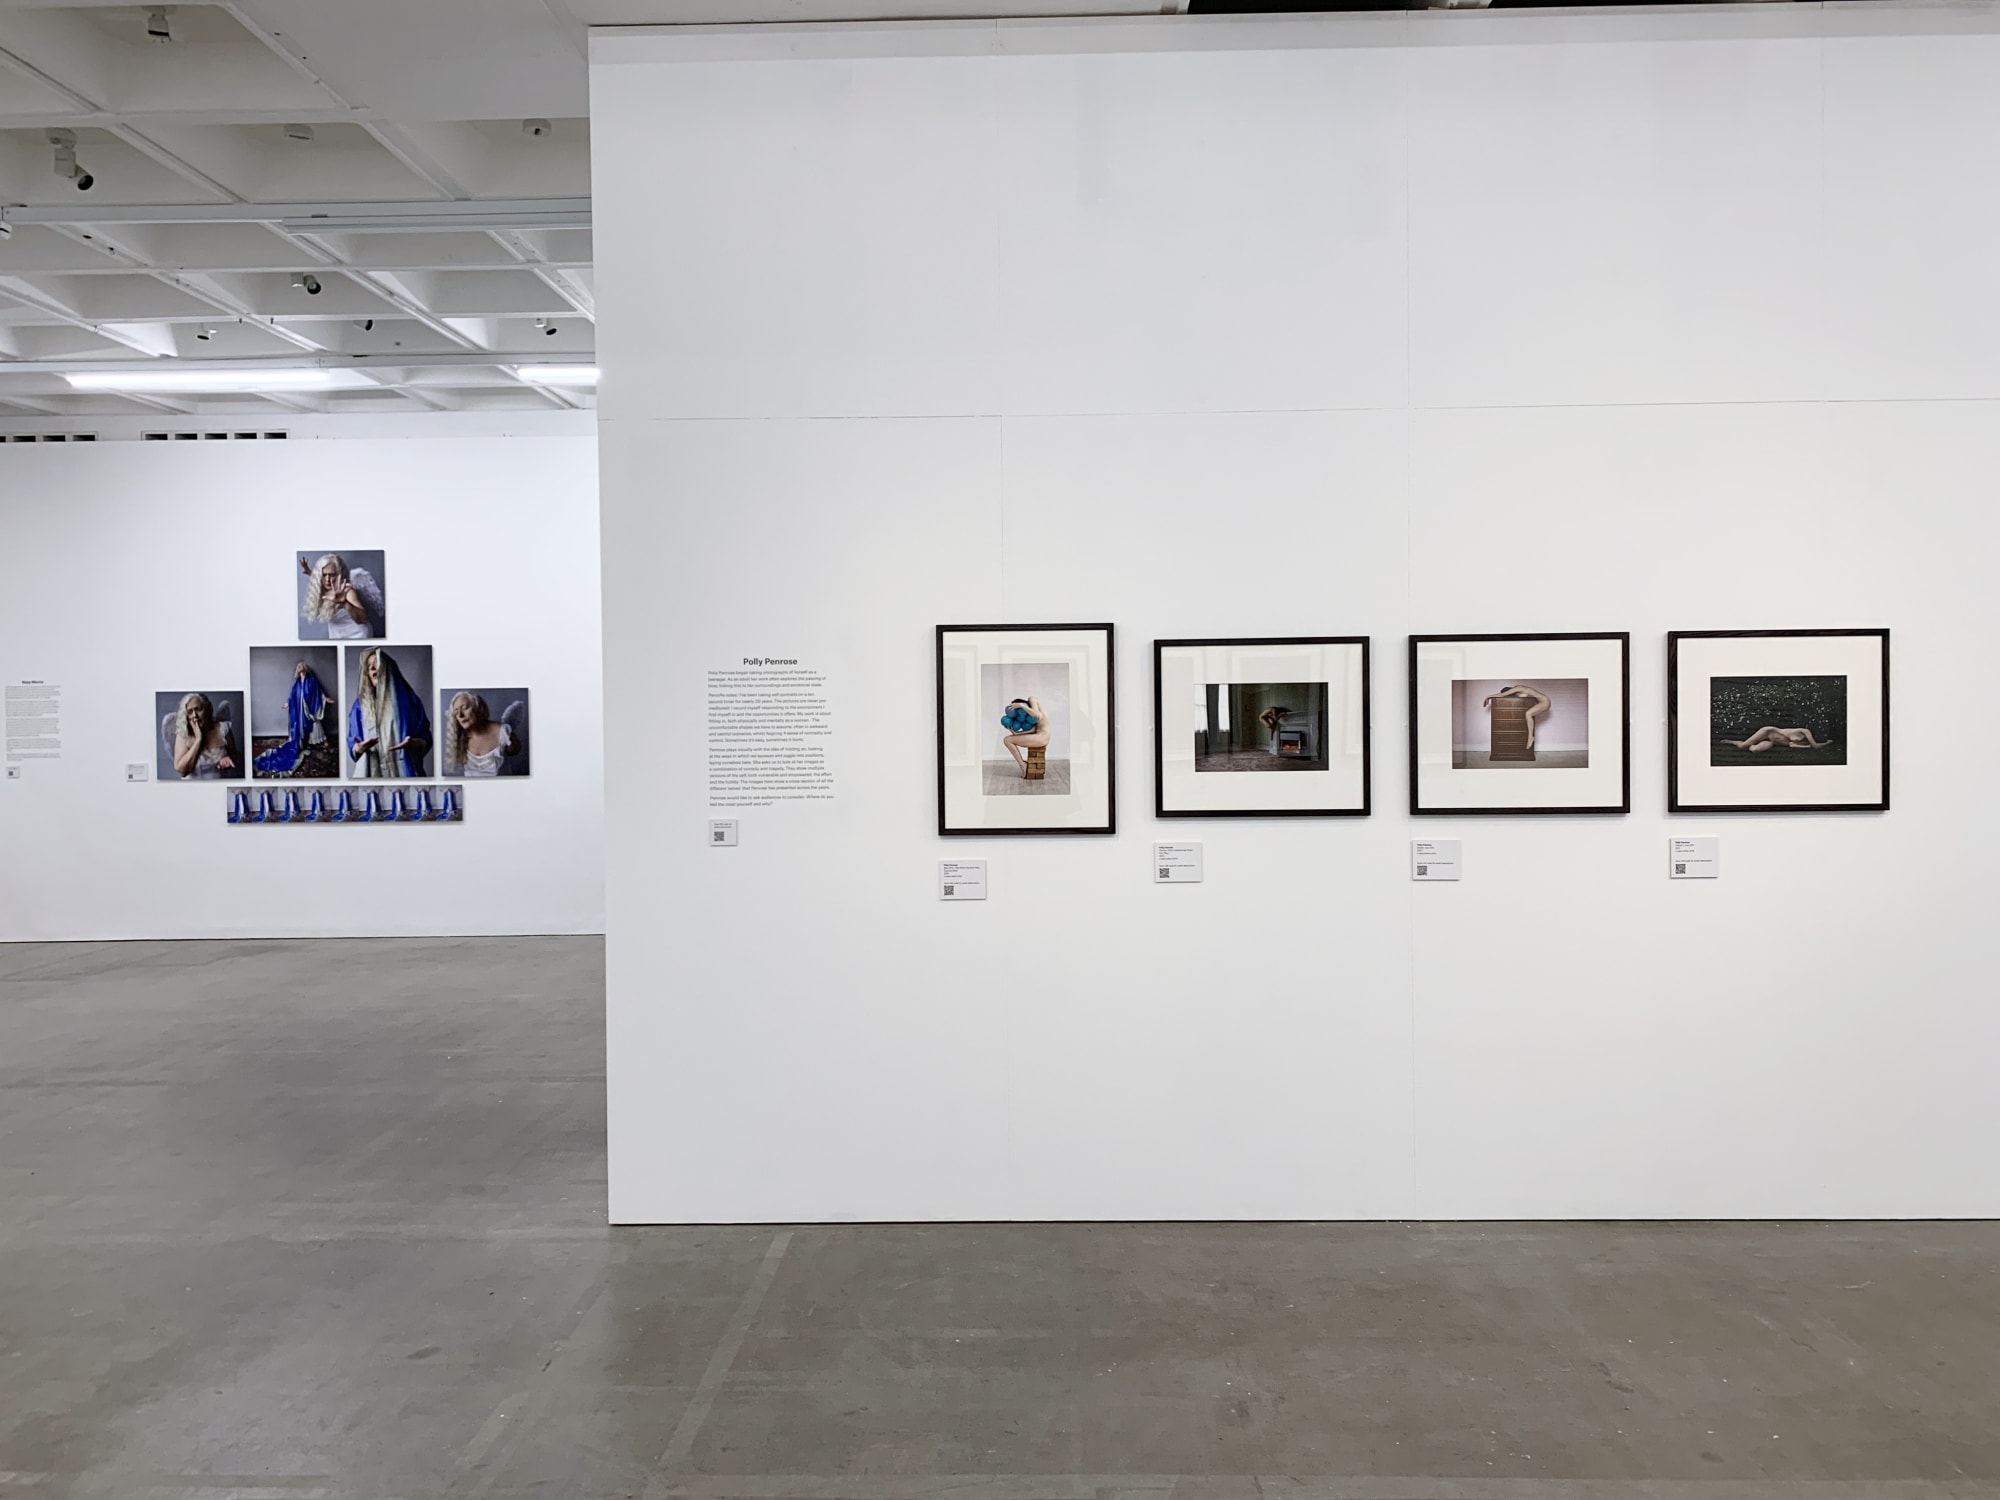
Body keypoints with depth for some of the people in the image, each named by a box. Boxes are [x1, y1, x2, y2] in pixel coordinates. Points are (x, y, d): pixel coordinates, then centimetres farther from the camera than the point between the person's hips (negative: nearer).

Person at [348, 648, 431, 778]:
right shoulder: (361, 705, 14)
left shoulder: (407, 699, 8)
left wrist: (412, 743, -16)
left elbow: (425, 740, 6)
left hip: (403, 771, -1)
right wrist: (360, 748, -10)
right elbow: (352, 748, 13)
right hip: (372, 774, 2)